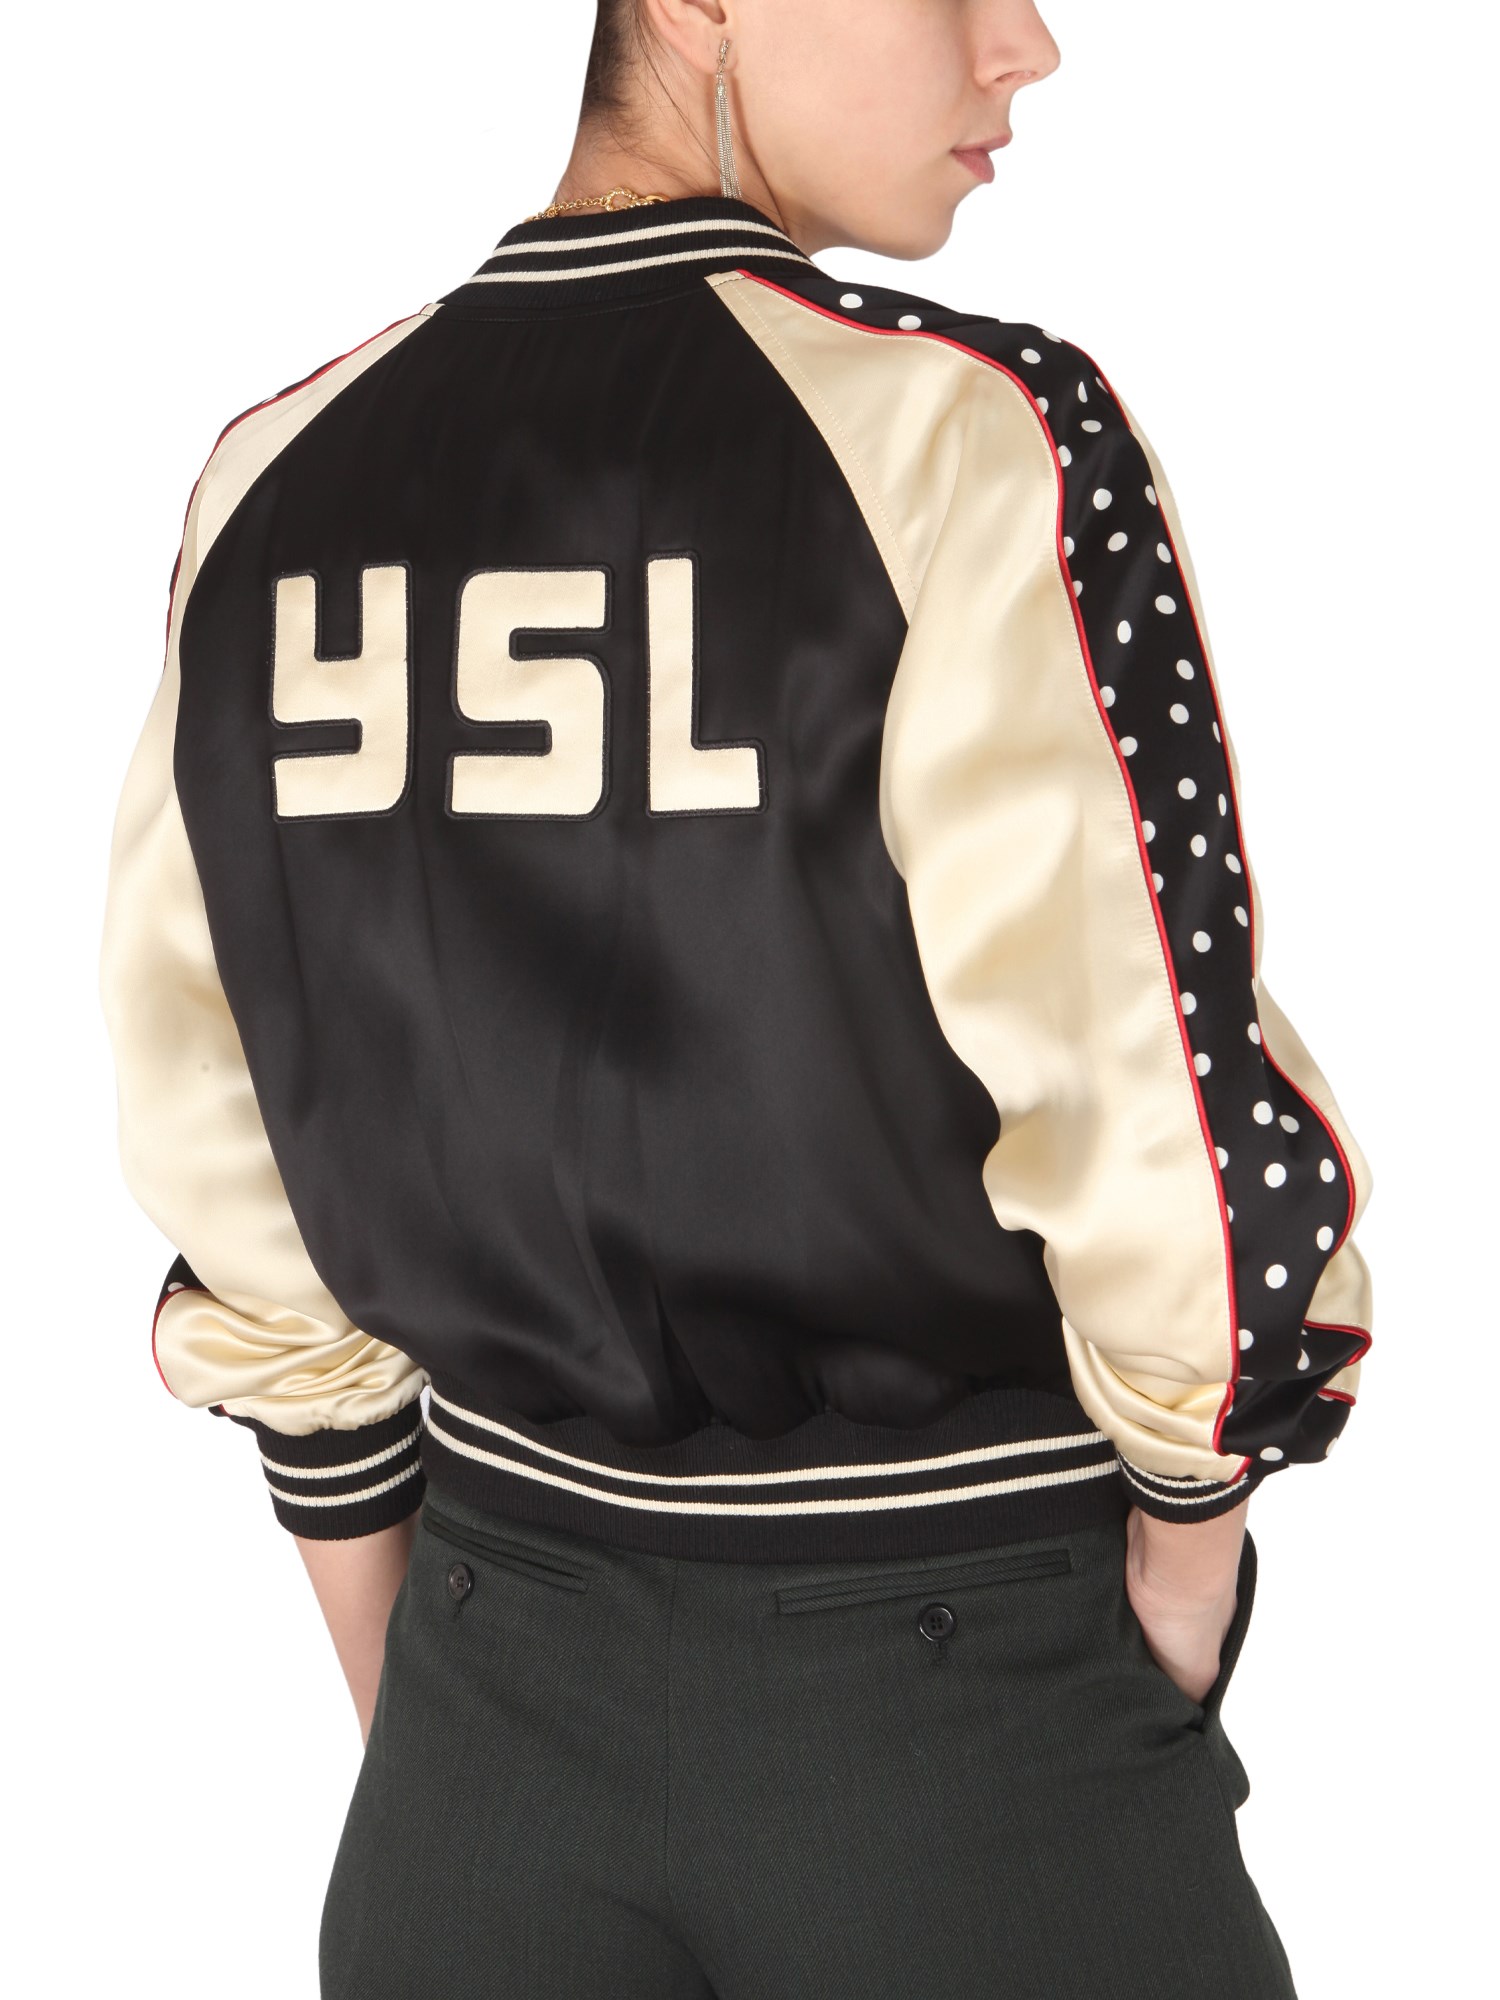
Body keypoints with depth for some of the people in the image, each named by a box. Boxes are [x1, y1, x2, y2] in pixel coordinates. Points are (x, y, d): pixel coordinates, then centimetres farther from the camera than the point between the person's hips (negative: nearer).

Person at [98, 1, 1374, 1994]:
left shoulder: (277, 475, 0)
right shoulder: (966, 430, -17)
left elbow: (232, 1159, 4)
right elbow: (1173, 1133, -19)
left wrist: (396, 1685, 14)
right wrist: (1195, 1515, 0)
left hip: (506, 1669, 5)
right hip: (958, 1681, -4)